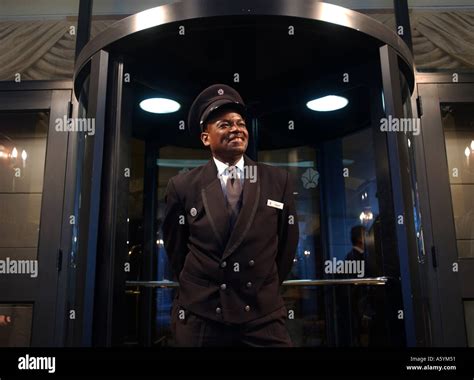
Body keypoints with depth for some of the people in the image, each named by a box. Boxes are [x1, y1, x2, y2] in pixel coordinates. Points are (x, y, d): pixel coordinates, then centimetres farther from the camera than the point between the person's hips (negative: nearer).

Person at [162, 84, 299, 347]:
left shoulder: (279, 180, -2)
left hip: (263, 314, 1)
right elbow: (175, 247, 8)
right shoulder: (183, 186, -3)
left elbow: (287, 242, 7)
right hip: (199, 314, 0)